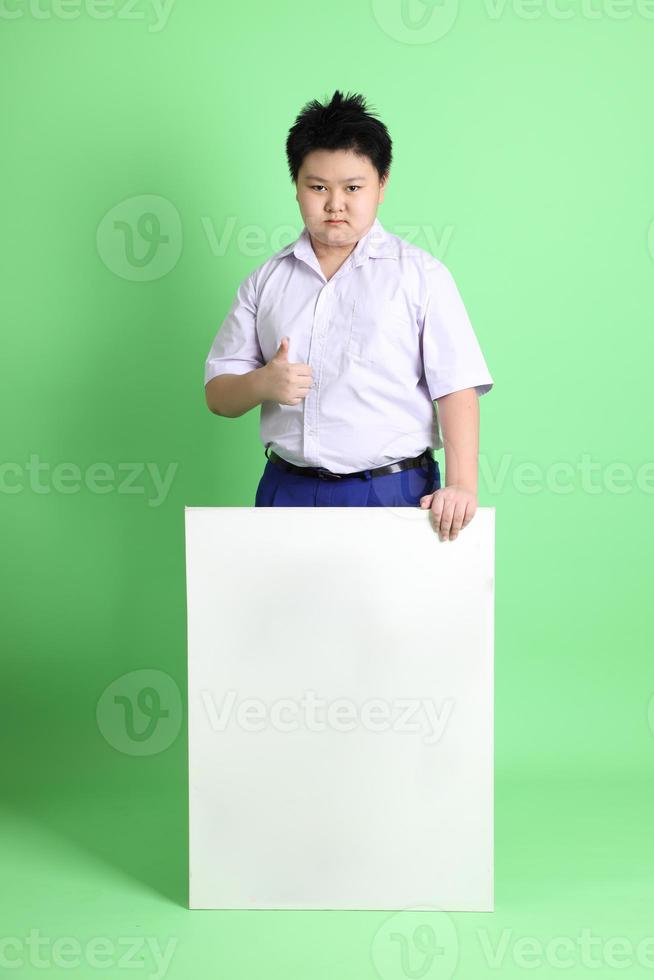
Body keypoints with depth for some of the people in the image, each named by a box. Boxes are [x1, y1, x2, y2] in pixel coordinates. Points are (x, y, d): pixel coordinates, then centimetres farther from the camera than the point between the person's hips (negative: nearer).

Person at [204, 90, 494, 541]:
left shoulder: (420, 274, 1)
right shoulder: (266, 280, 10)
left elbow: (457, 389, -5)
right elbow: (218, 394, 10)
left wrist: (461, 486, -18)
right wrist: (263, 383, -12)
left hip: (393, 492, -3)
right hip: (287, 491, 3)